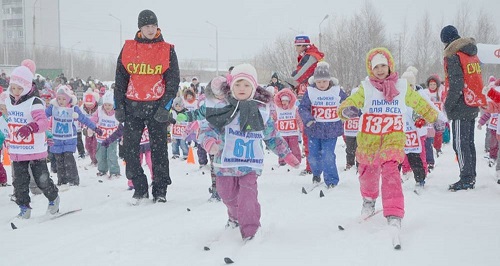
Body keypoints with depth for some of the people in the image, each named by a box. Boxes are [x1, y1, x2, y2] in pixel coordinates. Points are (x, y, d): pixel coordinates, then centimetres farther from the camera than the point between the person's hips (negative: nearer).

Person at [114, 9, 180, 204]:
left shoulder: (167, 50, 1)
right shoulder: (128, 48, 5)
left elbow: (173, 81, 0)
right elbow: (120, 78, 8)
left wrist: (165, 106, -10)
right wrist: (118, 105, 2)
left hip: (156, 107, -1)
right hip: (132, 106, 2)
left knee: (159, 149, 3)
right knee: (129, 149, -1)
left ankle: (160, 190, 13)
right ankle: (139, 188, 11)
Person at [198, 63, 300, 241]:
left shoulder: (261, 111, 5)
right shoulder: (222, 108, -2)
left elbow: (272, 136, 16)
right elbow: (207, 127, -10)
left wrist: (286, 154, 17)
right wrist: (209, 141, -32)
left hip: (250, 164, -1)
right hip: (226, 162, 1)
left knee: (247, 196, -18)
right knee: (228, 195, 13)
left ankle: (250, 229, -12)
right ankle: (235, 217, 43)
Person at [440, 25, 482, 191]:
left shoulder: (453, 56, -13)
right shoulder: (472, 53, 13)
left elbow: (456, 85, -19)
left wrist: (448, 105, -11)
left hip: (461, 107, -9)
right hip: (473, 107, 9)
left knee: (460, 144, -5)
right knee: (469, 142, 14)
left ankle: (466, 179, -6)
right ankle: (471, 178, 19)